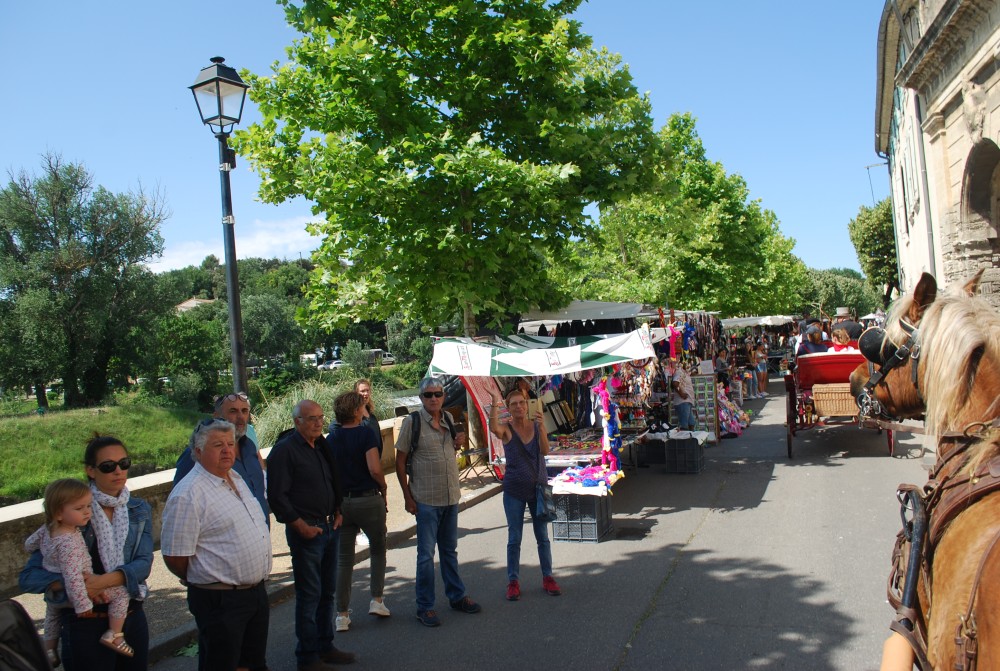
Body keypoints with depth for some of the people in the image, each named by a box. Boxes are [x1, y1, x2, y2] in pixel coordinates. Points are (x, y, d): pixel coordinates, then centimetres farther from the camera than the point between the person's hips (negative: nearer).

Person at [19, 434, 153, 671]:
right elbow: (28, 577, -10)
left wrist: (104, 581, -26)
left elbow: (143, 563, -9)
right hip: (87, 625, -4)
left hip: (133, 618, 4)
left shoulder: (140, 510, 3)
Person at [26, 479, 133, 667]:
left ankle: (50, 649, 56)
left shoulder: (46, 529, -7)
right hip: (73, 593, -9)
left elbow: (29, 545, 13)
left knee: (52, 612, 39)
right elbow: (72, 577, -36)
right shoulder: (70, 543, -34)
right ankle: (114, 636, 4)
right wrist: (82, 604, -30)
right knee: (121, 592, -3)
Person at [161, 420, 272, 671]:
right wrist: (203, 580, -2)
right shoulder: (188, 494, -18)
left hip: (257, 591, 8)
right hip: (220, 600, -8)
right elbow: (175, 558, -18)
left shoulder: (236, 478, 10)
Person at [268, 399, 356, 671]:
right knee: (309, 594, 0)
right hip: (306, 531, -8)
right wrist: (300, 526, -16)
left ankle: (325, 647, 28)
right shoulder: (285, 450, -13)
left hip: (329, 527, 8)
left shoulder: (322, 447, 11)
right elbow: (277, 496, -16)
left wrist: (337, 512, 10)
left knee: (327, 591, 15)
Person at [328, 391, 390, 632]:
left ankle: (342, 614, 12)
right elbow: (374, 469, -20)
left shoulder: (331, 438, 3)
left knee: (344, 558, 10)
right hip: (368, 499, -4)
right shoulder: (366, 433, -12)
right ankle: (376, 600, 11)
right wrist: (384, 489, -4)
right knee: (378, 549, 18)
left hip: (340, 502, 4)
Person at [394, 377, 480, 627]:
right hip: (426, 500, -6)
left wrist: (458, 444, -1)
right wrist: (408, 497, -11)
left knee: (450, 550, 18)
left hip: (451, 497, 6)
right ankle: (425, 607, 14)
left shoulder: (448, 420, 7)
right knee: (426, 554, 2)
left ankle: (457, 596, 31)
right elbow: (400, 461, -8)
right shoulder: (412, 422, -10)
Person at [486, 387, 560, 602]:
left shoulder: (537, 425, -1)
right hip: (514, 490, -2)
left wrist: (542, 427, -28)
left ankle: (547, 578, 22)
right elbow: (493, 428, -31)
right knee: (514, 538, 6)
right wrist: (495, 403, -44)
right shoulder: (506, 429, -8)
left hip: (538, 487, 2)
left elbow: (545, 450, -14)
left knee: (543, 536, 11)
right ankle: (513, 582, 15)